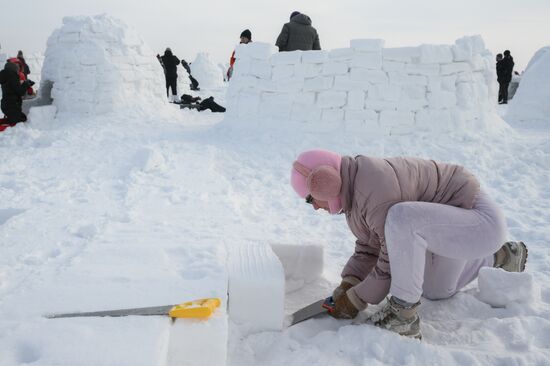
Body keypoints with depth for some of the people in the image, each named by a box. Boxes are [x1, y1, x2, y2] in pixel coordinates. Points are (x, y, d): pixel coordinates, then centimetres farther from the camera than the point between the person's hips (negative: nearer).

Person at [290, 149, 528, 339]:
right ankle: (501, 257, 41)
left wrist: (355, 301, -16)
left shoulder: (374, 189, -30)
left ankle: (403, 315, -20)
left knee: (400, 219, -36)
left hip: (479, 221, -10)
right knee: (434, 291, 27)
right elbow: (368, 248, 6)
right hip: (448, 227, 11)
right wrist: (346, 286, -5)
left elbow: (395, 260, -25)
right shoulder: (352, 193, 1)